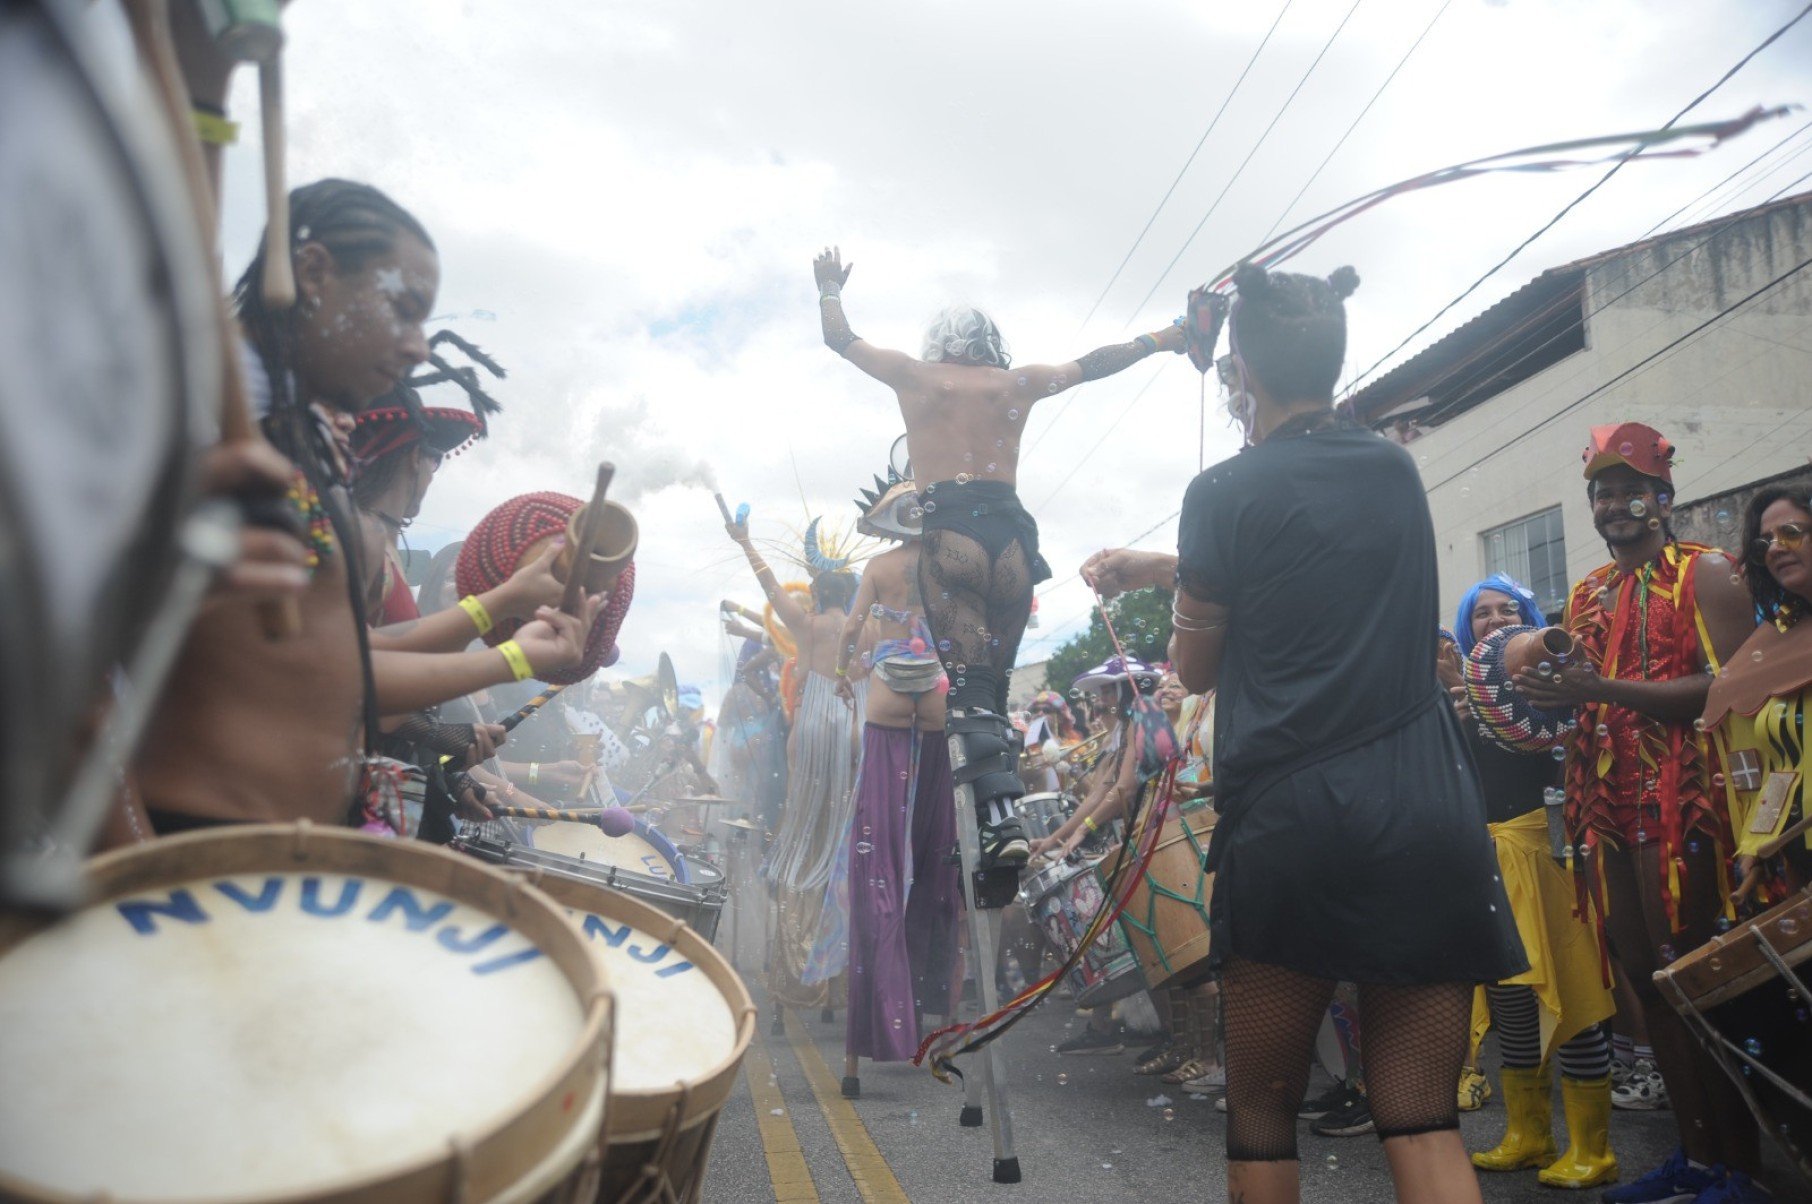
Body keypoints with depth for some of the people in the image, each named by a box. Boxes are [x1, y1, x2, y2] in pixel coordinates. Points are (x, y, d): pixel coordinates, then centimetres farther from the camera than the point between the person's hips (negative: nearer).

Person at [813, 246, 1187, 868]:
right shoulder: (1018, 381, 20)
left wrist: (830, 287, 46)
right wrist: (1164, 339, 46)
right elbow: (1091, 364, 32)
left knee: (969, 685, -9)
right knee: (995, 683, 13)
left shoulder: (914, 374, 15)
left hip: (950, 531, -3)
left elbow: (840, 338, 27)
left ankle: (1000, 817, -25)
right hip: (1011, 531, 3)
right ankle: (1004, 813, 11)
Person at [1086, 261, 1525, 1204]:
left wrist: (1173, 590, 26)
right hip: (1430, 816, 5)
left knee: (1261, 1117, 12)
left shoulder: (1227, 492, -5)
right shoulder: (1396, 470, 12)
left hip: (1291, 819, -4)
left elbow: (1194, 671, 6)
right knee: (1423, 1123, 8)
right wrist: (1148, 566, 35)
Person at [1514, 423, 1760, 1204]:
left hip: (1680, 802, -6)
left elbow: (1730, 685, -14)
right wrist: (1553, 691, 4)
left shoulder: (1705, 574, -1)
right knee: (1644, 978, 8)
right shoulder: (1587, 596, 20)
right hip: (1606, 808, 7)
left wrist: (1605, 689, -21)